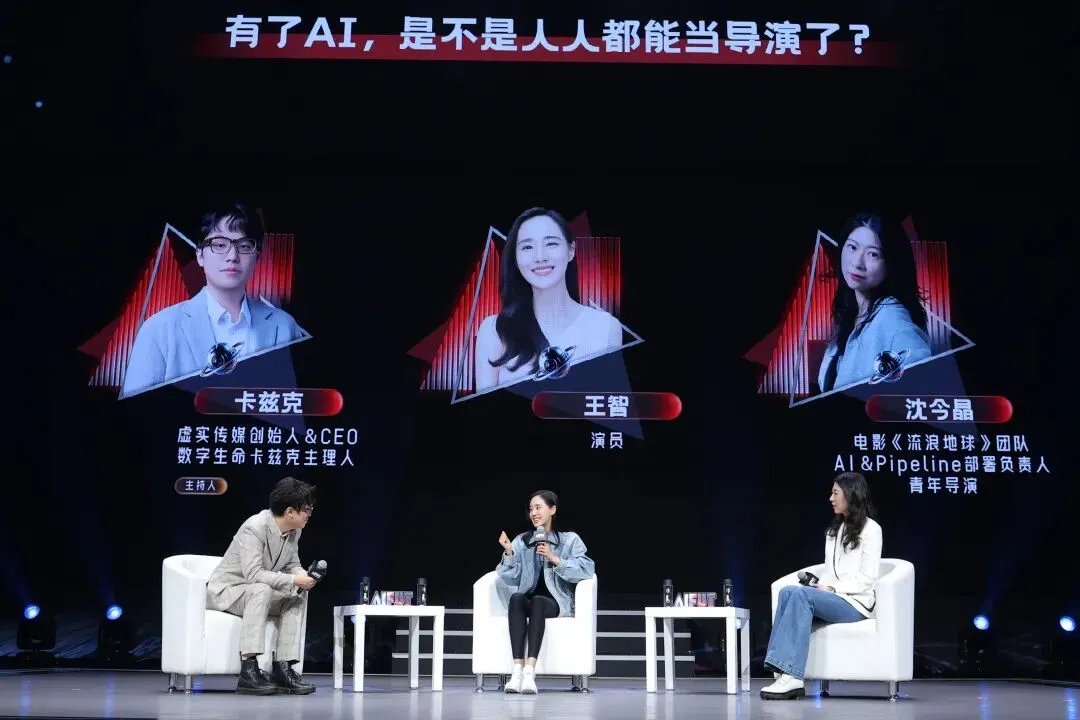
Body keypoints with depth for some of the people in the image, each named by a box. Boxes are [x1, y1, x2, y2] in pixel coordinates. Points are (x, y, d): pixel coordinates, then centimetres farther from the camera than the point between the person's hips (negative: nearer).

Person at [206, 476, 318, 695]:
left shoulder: (295, 530, -2)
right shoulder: (254, 528, -27)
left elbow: (292, 564, 10)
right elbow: (254, 574, -34)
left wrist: (304, 576, -14)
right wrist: (293, 581, -32)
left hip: (258, 592, 8)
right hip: (224, 591, -8)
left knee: (295, 601, -11)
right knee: (261, 590, -35)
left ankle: (283, 669, -14)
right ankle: (249, 669, -41)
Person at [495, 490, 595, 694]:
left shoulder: (569, 540, 6)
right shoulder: (521, 541, 15)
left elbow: (587, 569, -11)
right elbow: (511, 579, 5)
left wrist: (555, 559, -17)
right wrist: (509, 553, -9)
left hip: (556, 602, -2)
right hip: (527, 601, 2)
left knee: (537, 600, -36)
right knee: (516, 598, -33)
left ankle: (530, 671, -48)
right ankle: (517, 670, -45)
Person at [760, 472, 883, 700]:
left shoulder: (870, 529, 0)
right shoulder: (834, 531, 23)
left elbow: (867, 578, -9)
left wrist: (832, 588, -16)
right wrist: (819, 584, -4)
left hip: (856, 602, -6)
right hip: (831, 598, 6)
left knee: (801, 594, -32)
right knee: (787, 591, -24)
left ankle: (791, 676, -40)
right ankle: (786, 674, -36)